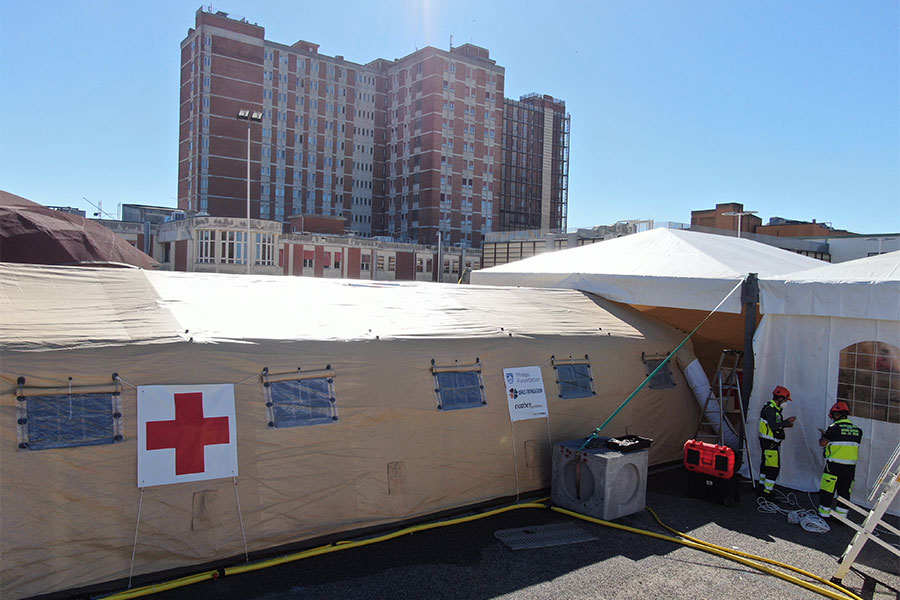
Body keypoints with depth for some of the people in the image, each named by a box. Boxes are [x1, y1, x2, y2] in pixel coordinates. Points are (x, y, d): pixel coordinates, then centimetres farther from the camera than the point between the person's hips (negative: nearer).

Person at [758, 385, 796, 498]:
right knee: (774, 467, -8)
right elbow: (773, 426, -27)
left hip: (767, 442, 11)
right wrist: (787, 421, -18)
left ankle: (762, 486, 30)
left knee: (765, 464, 19)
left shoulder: (773, 408, 14)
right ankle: (767, 493, -4)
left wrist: (786, 425, 11)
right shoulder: (770, 409, -20)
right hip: (770, 443, -11)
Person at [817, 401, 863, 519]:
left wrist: (823, 435, 16)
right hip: (851, 467, 5)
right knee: (844, 492, 14)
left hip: (834, 466, -5)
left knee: (827, 492, 5)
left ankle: (824, 515, 10)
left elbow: (823, 443, -6)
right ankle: (841, 516, 19)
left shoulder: (834, 428, -12)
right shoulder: (857, 430, 5)